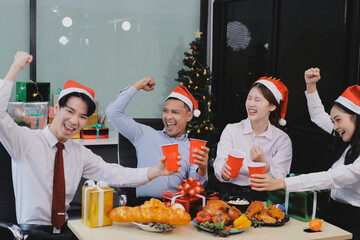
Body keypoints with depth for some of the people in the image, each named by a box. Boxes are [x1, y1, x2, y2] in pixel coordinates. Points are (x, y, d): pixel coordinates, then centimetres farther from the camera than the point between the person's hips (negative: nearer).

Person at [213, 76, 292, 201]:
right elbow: (218, 167, -6)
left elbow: (279, 180, -5)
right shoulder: (231, 130, 3)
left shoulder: (282, 139, 3)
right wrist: (224, 173, -30)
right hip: (231, 193, 1)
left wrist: (263, 163, -24)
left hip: (263, 196, -1)